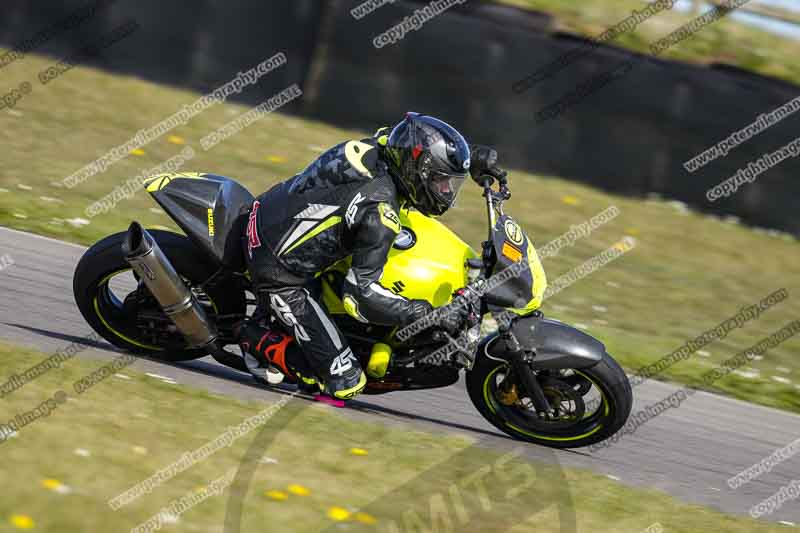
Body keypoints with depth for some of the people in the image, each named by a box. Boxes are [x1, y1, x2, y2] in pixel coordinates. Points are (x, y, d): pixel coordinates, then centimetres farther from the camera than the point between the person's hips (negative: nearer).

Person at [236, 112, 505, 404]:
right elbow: (361, 292, -26)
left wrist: (475, 157, 10)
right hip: (277, 269, -9)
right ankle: (257, 339, 2)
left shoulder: (382, 145, -5)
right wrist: (432, 315, -25)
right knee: (343, 381, -10)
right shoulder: (380, 211, -27)